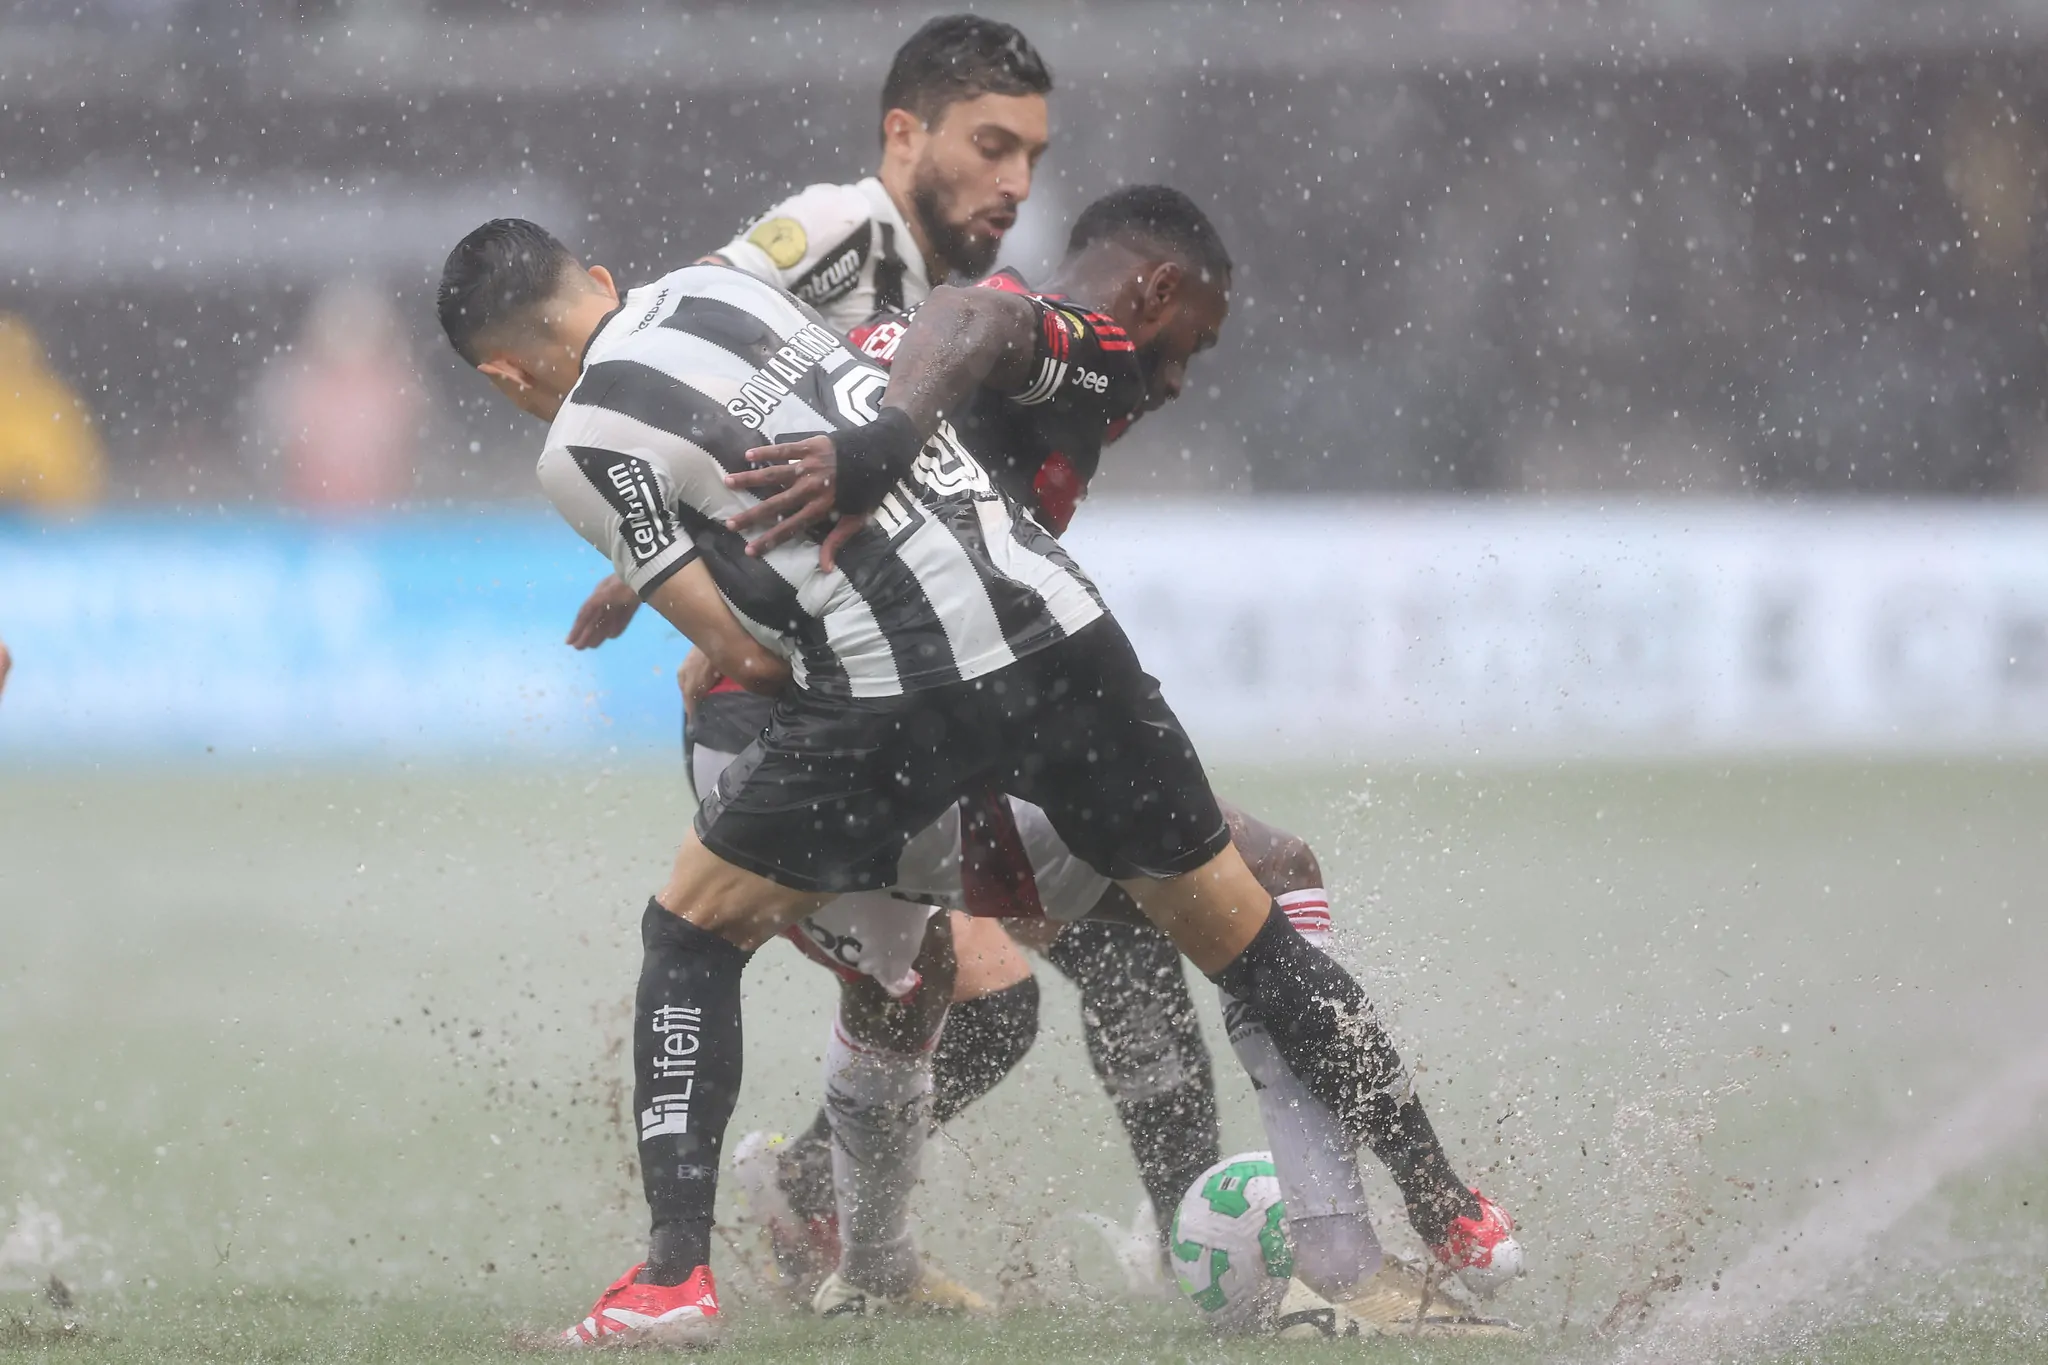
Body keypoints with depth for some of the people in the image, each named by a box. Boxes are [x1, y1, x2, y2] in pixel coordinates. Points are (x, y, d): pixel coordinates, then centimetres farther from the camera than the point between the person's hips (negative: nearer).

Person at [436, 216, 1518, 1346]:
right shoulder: (714, 284, 19)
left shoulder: (581, 447, 3)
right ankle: (1451, 1217, 24)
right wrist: (875, 447, 2)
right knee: (1243, 939, 19)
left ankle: (674, 1273, 7)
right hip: (1057, 624, 5)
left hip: (892, 691, -5)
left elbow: (738, 650, 2)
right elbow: (983, 318, 10)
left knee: (689, 937, 16)